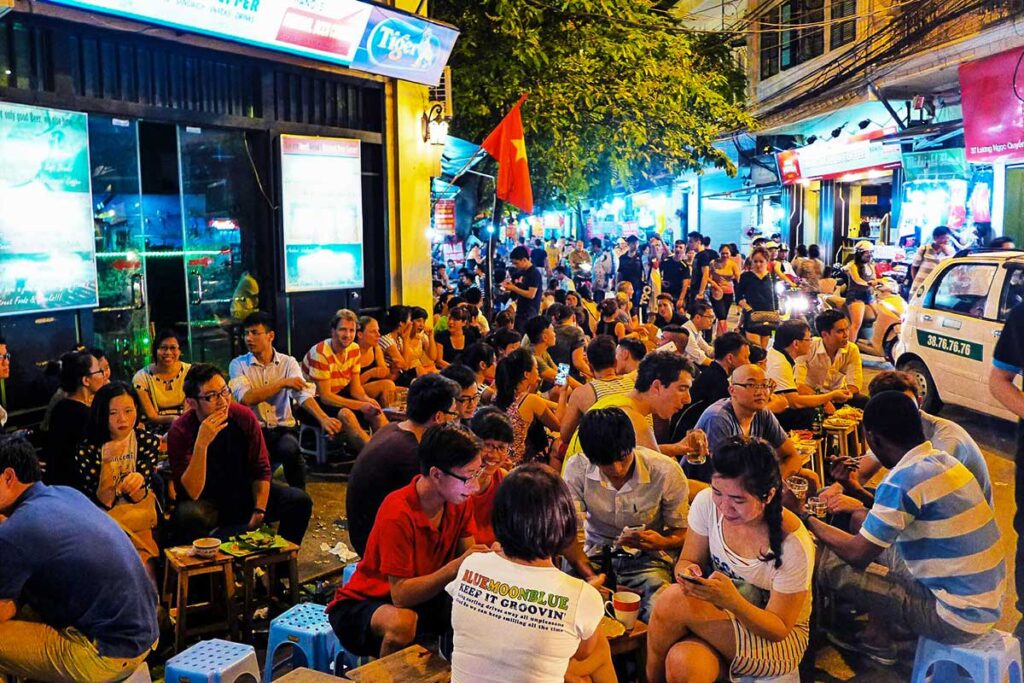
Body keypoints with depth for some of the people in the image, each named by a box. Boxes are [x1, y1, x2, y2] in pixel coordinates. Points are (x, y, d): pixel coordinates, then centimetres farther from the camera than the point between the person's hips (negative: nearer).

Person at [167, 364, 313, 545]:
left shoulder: (244, 417, -11)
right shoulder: (180, 431, -18)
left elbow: (261, 470, -3)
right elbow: (191, 494, -26)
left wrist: (259, 512, -17)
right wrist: (201, 443, -38)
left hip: (246, 492, 3)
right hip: (208, 503, -3)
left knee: (300, 500, -16)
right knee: (188, 514, -37)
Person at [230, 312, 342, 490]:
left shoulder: (288, 362, 4)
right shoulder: (238, 364, 2)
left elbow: (303, 394, -12)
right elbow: (246, 398, -14)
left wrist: (323, 419, -30)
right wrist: (283, 383, -16)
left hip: (283, 428, 1)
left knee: (290, 448, -32)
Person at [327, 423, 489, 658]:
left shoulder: (460, 501, -7)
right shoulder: (398, 513, -29)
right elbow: (400, 595, -28)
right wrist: (456, 566, -38)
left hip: (421, 596, 6)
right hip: (361, 604, -6)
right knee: (403, 623, -37)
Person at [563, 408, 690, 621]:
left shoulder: (665, 471, -13)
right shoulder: (577, 469, -11)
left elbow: (682, 532, 0)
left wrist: (662, 542, -25)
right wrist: (590, 576, -28)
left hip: (647, 559, -1)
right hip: (595, 556, 1)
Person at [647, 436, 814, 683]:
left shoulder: (794, 546, -25)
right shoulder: (706, 503, -14)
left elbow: (779, 629, -17)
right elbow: (686, 561, 1)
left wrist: (733, 601, -37)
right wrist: (688, 572, -26)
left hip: (777, 640, -3)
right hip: (717, 617, 3)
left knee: (673, 600, -29)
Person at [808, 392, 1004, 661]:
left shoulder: (903, 480, -23)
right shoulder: (945, 461, 3)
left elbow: (857, 554, -17)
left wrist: (807, 519, -5)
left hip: (958, 619, -9)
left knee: (830, 566, -7)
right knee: (878, 534, 18)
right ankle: (876, 637, 22)